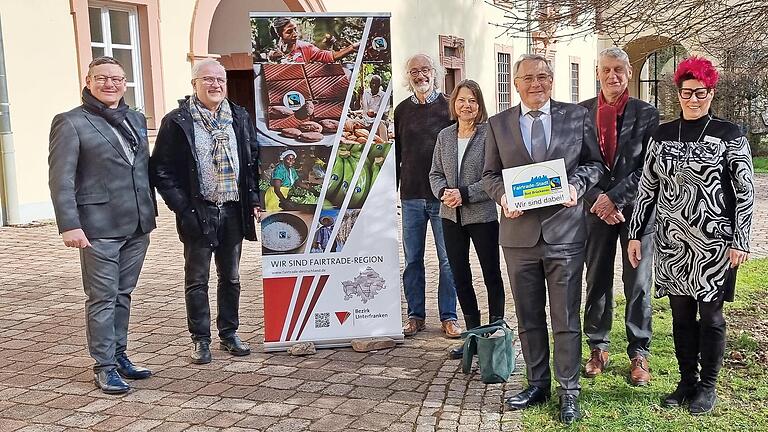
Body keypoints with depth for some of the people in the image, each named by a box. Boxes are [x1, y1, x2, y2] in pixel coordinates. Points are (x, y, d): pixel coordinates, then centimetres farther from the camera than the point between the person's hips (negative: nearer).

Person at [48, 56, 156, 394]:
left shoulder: (136, 120, 15)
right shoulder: (71, 123, -4)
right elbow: (61, 179, -9)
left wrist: (151, 211, 16)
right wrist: (69, 225, -17)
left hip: (137, 226, 6)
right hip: (99, 227, -6)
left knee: (123, 294, 14)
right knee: (102, 298, 0)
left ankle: (119, 356, 25)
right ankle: (104, 367, 9)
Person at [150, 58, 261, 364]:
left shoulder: (239, 117, 8)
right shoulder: (176, 122, -5)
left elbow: (253, 161, 13)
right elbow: (162, 171, -6)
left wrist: (253, 199, 3)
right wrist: (183, 209, -12)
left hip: (234, 210, 4)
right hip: (198, 213, -4)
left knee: (231, 277, 13)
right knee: (197, 279, 5)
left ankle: (229, 333, 26)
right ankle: (201, 340, 16)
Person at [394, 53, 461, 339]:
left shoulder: (448, 106, 1)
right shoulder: (402, 110, 10)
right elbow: (396, 152, 14)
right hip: (411, 196, 3)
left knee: (448, 259, 1)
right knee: (412, 259, 7)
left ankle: (449, 317, 10)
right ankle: (415, 316, 17)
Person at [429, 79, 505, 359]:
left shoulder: (489, 134, -9)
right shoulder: (444, 136, 8)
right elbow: (435, 173, 10)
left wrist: (465, 194, -19)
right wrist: (443, 192, -9)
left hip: (483, 215, -5)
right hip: (451, 217, 6)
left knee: (491, 275, 6)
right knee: (460, 277, 11)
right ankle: (473, 334, 23)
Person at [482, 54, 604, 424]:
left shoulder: (577, 116, 4)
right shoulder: (498, 124, 7)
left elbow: (595, 163, 8)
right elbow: (490, 174, 10)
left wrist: (577, 184, -11)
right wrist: (502, 196, -11)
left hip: (565, 232, -2)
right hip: (519, 232, 2)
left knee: (566, 319, 4)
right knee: (528, 318, 12)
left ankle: (569, 392, 18)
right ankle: (537, 384, 28)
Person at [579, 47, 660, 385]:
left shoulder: (646, 114, 0)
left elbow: (647, 168, -7)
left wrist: (615, 198, -15)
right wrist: (598, 200, -10)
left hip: (636, 208, -1)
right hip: (596, 208, 2)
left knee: (637, 285, 3)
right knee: (596, 282, 9)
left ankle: (639, 353, 15)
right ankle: (598, 348, 22)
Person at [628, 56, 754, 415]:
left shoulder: (729, 134, -3)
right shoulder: (663, 134, 7)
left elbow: (744, 191, -4)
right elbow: (647, 187, 9)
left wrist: (740, 241, -9)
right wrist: (635, 234, 6)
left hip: (713, 243, -3)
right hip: (671, 241, 3)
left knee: (710, 315, 6)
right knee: (681, 314, 10)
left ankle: (708, 386, 21)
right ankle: (687, 381, 25)